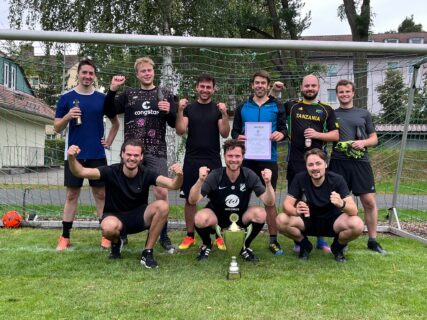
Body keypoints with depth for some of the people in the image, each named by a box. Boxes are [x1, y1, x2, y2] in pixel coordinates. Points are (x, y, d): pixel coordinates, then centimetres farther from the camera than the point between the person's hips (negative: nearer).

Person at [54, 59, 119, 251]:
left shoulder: (102, 98, 5)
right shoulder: (66, 98, 1)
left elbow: (115, 123, 17)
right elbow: (57, 127, 2)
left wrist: (109, 141, 6)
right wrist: (68, 116, -17)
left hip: (97, 155, 1)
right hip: (74, 154, -1)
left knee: (100, 194, 5)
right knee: (72, 194, 5)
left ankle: (106, 235, 12)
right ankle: (65, 238, 13)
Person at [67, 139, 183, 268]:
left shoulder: (146, 174, -12)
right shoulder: (111, 171, -16)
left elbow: (173, 185, -23)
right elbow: (81, 172, -24)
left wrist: (179, 176, -46)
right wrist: (72, 158, -44)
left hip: (139, 217, 2)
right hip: (115, 217, -2)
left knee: (162, 206, -27)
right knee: (108, 227, -39)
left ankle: (147, 252, -12)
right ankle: (116, 242, 3)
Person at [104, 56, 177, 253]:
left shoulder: (165, 95, 10)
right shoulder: (129, 94, 11)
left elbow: (174, 123, 9)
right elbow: (109, 112, 4)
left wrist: (169, 112, -12)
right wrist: (112, 90, -7)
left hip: (156, 152, -1)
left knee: (161, 192, -9)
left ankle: (164, 236, 3)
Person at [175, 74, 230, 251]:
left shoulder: (218, 108, 5)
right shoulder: (189, 108, 7)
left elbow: (225, 133, -5)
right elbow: (180, 131, -5)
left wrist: (224, 114, -18)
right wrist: (180, 110, -17)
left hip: (213, 160, -1)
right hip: (191, 160, 1)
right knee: (190, 198, 4)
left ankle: (219, 236, 10)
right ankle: (190, 236, 15)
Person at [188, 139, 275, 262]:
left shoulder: (249, 175, -16)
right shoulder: (215, 176, -21)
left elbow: (270, 203, -20)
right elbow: (192, 201, -28)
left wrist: (268, 183, -40)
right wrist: (200, 180, -46)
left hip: (240, 219, 2)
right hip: (217, 218, -2)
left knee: (260, 214, -27)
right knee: (200, 219, -34)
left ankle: (245, 246, 3)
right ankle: (206, 245, 3)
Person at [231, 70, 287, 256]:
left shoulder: (277, 106, 7)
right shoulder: (243, 107, 11)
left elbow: (283, 129, 4)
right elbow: (234, 131, 12)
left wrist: (281, 134, -19)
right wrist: (237, 137, -11)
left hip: (268, 159, -1)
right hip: (246, 158, 2)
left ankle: (273, 240, 12)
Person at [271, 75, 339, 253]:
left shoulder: (326, 110, 9)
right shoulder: (291, 106, 9)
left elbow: (335, 135, 6)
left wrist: (317, 134, -10)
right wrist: (274, 92, 2)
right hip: (296, 161, 0)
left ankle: (321, 240, 14)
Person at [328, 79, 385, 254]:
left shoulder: (364, 113, 13)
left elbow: (374, 138, 13)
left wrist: (364, 142, -6)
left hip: (360, 162, 1)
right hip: (338, 162, -1)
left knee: (369, 201, -2)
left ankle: (372, 240, 11)